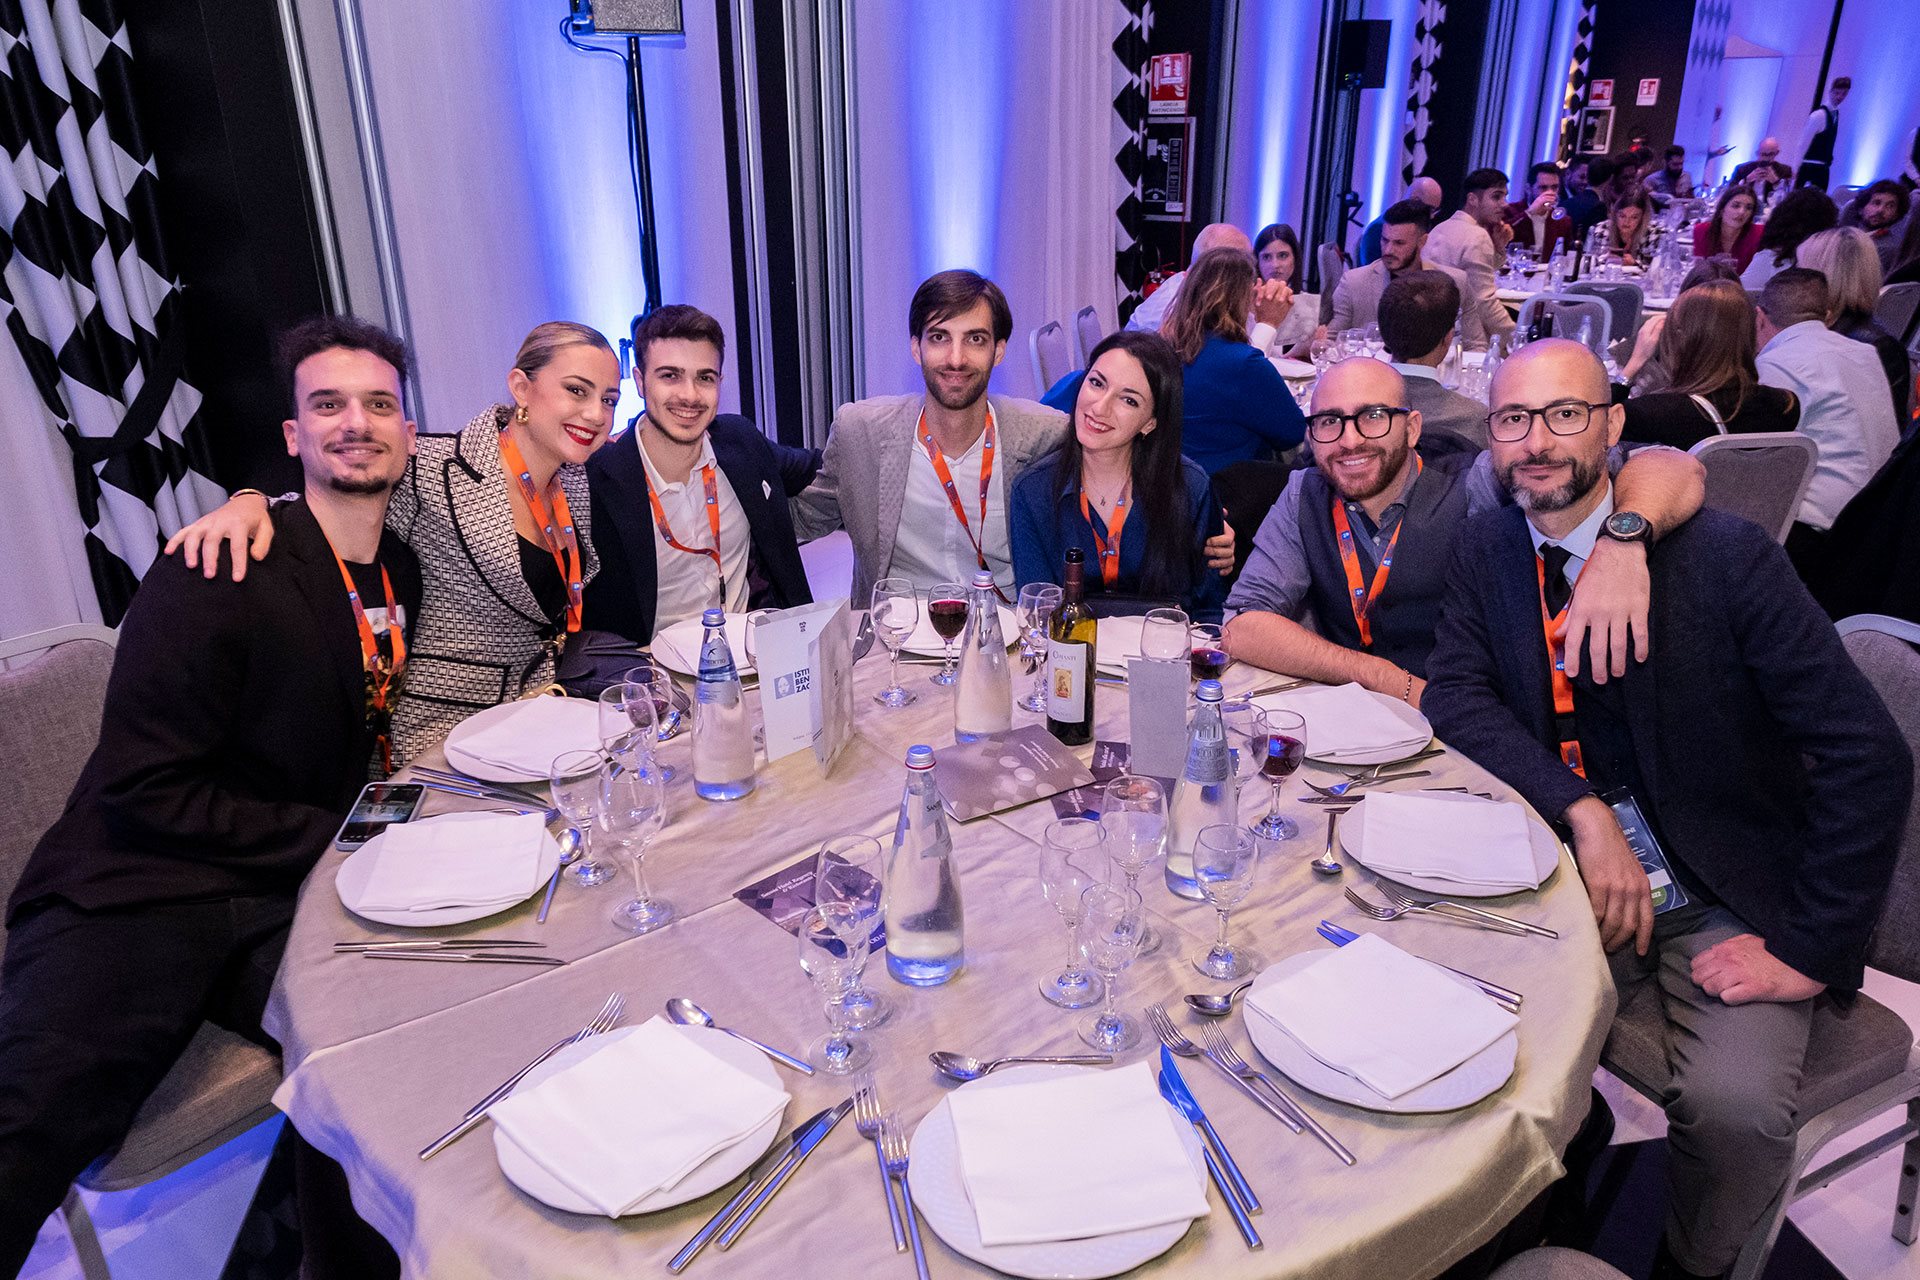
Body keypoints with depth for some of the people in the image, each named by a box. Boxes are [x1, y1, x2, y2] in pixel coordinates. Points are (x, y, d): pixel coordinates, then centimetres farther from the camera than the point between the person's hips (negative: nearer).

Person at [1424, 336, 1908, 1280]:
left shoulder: (1724, 555, -13)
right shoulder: (1489, 550, 1)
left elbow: (1869, 757, -14)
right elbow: (1457, 695, -9)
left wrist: (1810, 948, -16)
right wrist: (1584, 812, -23)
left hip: (1729, 898, -3)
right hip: (1574, 875, 3)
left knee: (1734, 1107, -24)